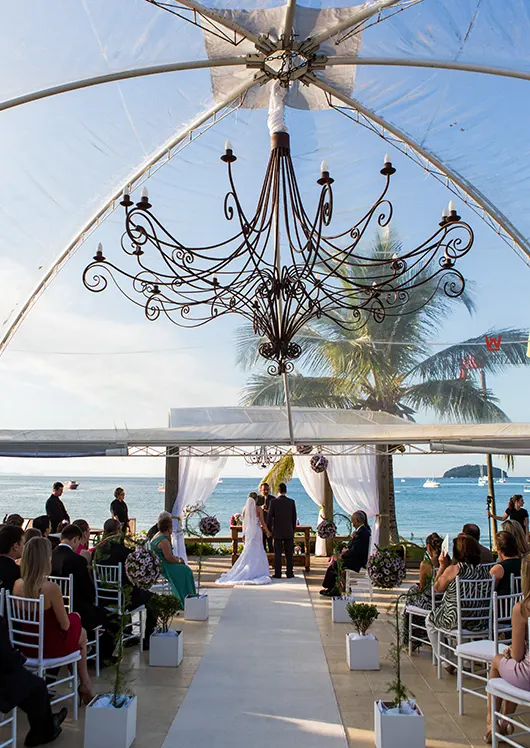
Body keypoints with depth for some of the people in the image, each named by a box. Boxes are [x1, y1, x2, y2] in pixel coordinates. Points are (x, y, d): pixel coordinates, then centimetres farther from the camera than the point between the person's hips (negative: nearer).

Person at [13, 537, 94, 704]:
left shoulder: (17, 585, -11)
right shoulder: (51, 588, -29)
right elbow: (65, 625, -18)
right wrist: (74, 617, 5)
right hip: (50, 646, -6)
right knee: (82, 633, 27)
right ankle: (85, 685, 39)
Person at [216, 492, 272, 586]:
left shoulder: (245, 508, 3)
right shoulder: (259, 508, -8)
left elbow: (244, 522, 7)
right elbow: (262, 522, -5)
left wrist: (244, 534, 16)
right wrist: (267, 531, 9)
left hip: (248, 531, 4)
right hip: (257, 531, -4)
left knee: (247, 552, 11)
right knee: (257, 552, 3)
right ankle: (255, 571, 0)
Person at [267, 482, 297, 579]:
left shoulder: (273, 502, -7)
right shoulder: (291, 502, -1)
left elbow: (269, 517, -6)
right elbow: (294, 517, 4)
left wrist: (268, 529, 6)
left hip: (277, 531, -2)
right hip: (289, 531, 2)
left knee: (277, 553, 3)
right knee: (289, 553, 7)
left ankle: (277, 574, 4)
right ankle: (289, 573, 8)